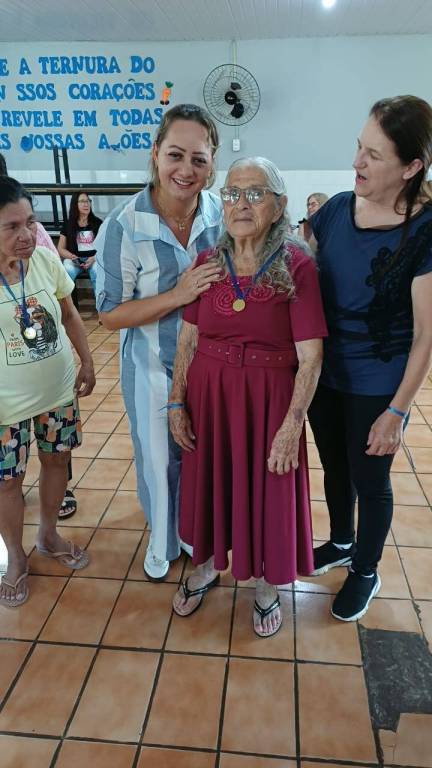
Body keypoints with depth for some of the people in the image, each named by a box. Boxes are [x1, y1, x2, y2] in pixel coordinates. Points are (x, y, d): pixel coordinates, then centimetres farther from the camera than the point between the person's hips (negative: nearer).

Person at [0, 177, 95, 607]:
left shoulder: (46, 260, -8)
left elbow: (70, 316, 6)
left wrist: (87, 363, 6)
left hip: (58, 391, 4)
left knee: (56, 461, 18)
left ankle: (48, 536, 43)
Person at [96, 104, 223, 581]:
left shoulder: (220, 214, -9)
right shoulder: (123, 227, -21)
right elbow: (110, 314, -17)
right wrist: (177, 295, -28)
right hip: (153, 367, -3)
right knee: (158, 460, 17)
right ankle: (162, 540, 47)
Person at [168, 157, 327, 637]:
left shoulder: (297, 265, -12)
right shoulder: (206, 262, 0)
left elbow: (310, 357, -13)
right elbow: (187, 340, 3)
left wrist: (292, 425, -16)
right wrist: (176, 404, 0)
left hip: (268, 398, -3)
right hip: (208, 394, 4)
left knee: (267, 493, 12)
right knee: (209, 484, 19)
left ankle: (267, 586, 39)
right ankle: (206, 567, 46)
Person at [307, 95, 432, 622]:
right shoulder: (337, 208, -3)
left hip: (377, 386, -5)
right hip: (324, 373, 5)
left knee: (369, 481, 13)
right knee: (334, 466, 22)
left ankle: (365, 571, 39)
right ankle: (340, 543, 49)